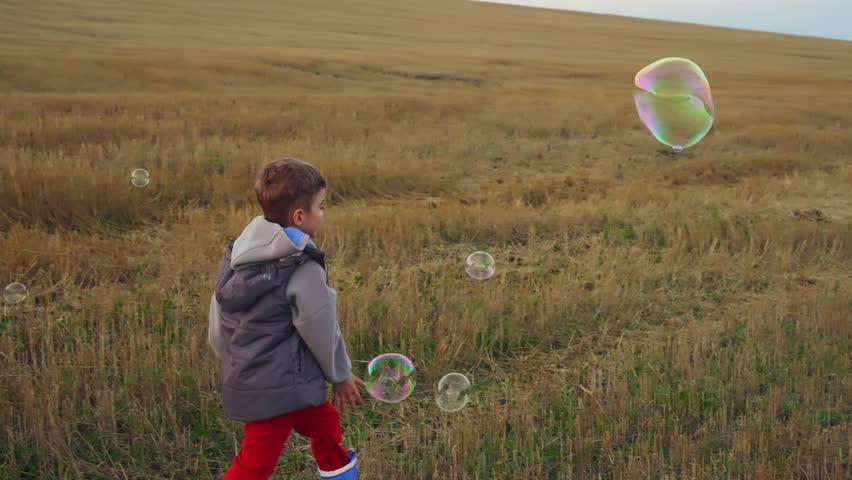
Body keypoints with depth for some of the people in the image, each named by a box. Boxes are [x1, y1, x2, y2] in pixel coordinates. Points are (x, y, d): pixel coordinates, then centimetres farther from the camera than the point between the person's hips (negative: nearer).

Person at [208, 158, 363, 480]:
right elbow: (321, 330, -11)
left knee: (325, 422, 24)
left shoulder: (237, 256, 4)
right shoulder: (303, 269, -19)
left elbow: (217, 326, 10)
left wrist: (233, 365, 24)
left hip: (244, 380, 8)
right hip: (280, 387, -8)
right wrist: (341, 374, 6)